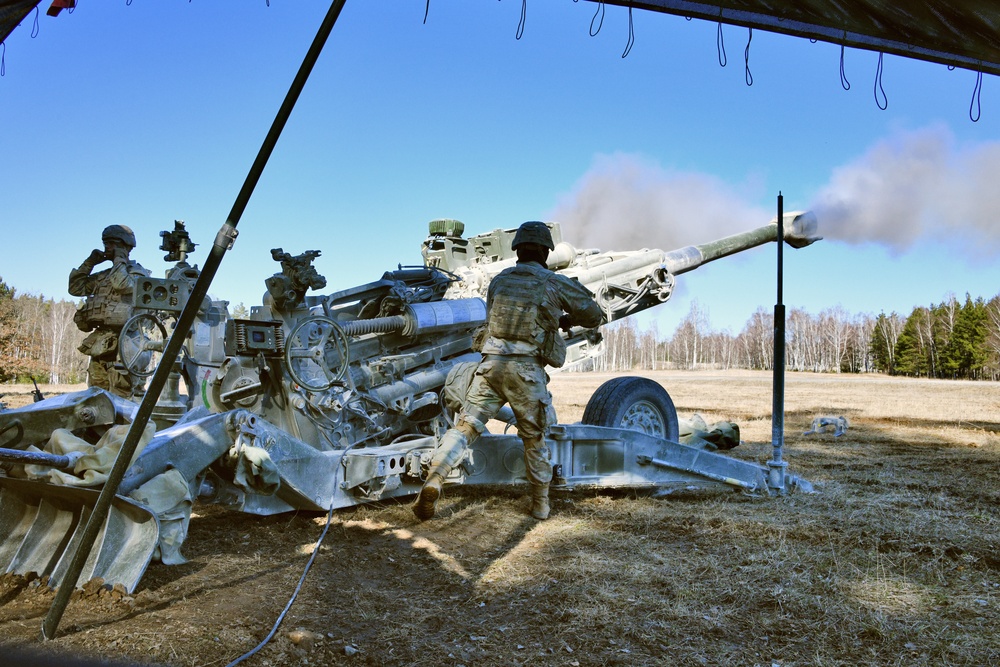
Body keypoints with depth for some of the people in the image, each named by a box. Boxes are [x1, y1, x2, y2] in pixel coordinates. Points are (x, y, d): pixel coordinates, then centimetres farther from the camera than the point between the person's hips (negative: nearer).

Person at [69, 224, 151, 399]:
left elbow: (122, 284, -20)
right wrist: (89, 262, 18)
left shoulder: (137, 272, 1)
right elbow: (76, 288, 25)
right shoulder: (103, 276, 23)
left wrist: (120, 259, -5)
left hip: (120, 341, -8)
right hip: (100, 341, 8)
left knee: (121, 396, -13)